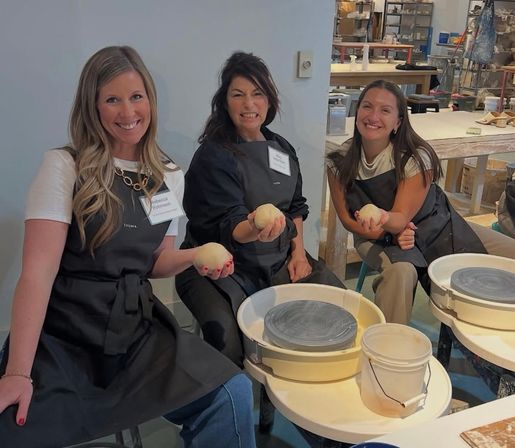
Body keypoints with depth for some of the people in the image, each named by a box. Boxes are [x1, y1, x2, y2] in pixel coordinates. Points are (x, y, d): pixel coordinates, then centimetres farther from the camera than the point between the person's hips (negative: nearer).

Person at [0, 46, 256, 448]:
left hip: (138, 327, 4)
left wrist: (197, 256, -5)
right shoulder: (64, 167, -8)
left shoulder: (171, 177, 8)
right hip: (63, 334, -3)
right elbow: (38, 271, -14)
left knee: (233, 394, -18)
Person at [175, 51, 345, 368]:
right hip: (223, 267, -6)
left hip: (278, 261, 6)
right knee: (224, 327, -31)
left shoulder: (282, 148, 8)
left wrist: (299, 252, 5)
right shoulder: (213, 155, -13)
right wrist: (254, 230, -43)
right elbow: (228, 225, -21)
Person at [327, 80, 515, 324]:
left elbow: (401, 217, -23)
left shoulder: (417, 158, -21)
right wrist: (384, 230, -24)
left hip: (436, 228, 2)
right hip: (381, 238, -1)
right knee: (400, 271, -37)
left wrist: (384, 218, -47)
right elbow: (346, 218, -8)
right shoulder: (339, 162, -15)